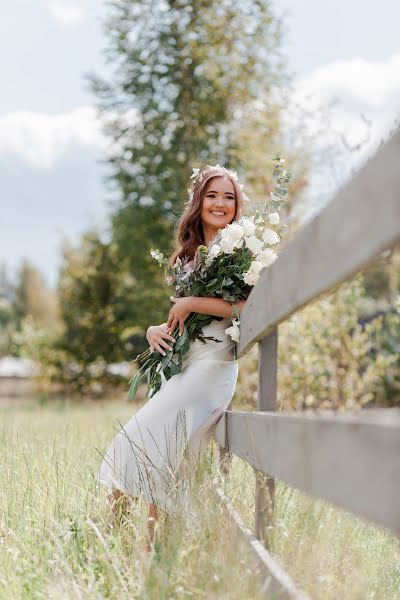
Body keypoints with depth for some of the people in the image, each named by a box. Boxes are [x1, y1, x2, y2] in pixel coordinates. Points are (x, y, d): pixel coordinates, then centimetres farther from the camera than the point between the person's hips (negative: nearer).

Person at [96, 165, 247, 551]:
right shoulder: (189, 254, 22)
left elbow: (248, 306, -16)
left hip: (213, 364, -7)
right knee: (159, 460, -5)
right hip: (180, 362, 7)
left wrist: (190, 303, -10)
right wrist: (155, 330, 5)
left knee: (144, 437, -18)